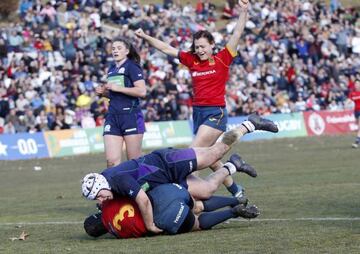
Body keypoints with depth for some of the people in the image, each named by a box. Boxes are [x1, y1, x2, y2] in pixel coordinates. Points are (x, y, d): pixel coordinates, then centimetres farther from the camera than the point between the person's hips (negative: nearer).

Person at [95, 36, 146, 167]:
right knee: (111, 161, -4)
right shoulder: (111, 69, 18)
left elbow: (142, 91, -16)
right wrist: (104, 92, 9)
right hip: (113, 117, 7)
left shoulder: (132, 67, -4)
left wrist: (117, 88, -15)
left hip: (131, 116, -7)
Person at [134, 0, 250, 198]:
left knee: (193, 153, -18)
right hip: (198, 112, 6)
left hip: (216, 113, -6)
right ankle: (236, 191, 23)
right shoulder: (192, 60, 8)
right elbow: (167, 49, 11)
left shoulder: (222, 59, -3)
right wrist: (145, 37, 6)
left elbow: (237, 33, -8)